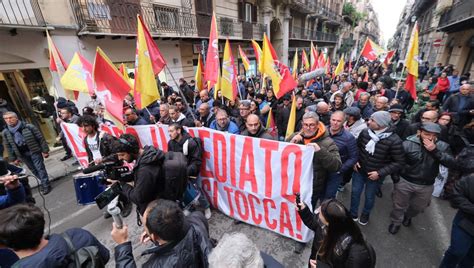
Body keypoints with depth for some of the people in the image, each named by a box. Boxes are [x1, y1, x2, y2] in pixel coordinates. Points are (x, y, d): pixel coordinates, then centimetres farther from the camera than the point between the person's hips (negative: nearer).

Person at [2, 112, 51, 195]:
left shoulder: (29, 127, -10)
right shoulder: (5, 132, 3)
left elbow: (40, 138, -8)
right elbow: (8, 147, 10)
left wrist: (45, 151, -10)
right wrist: (13, 158, 8)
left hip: (34, 151, -4)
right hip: (22, 154, 5)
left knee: (40, 168, -2)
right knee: (34, 170, 12)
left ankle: (46, 185, 8)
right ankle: (44, 182, 28)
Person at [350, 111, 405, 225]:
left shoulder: (394, 140, -23)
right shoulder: (365, 132, -14)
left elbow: (399, 162, -15)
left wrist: (380, 173, -20)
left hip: (375, 175, -2)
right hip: (359, 170, 3)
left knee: (369, 196, 18)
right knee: (355, 192, 17)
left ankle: (365, 214, 47)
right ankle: (353, 214, 41)